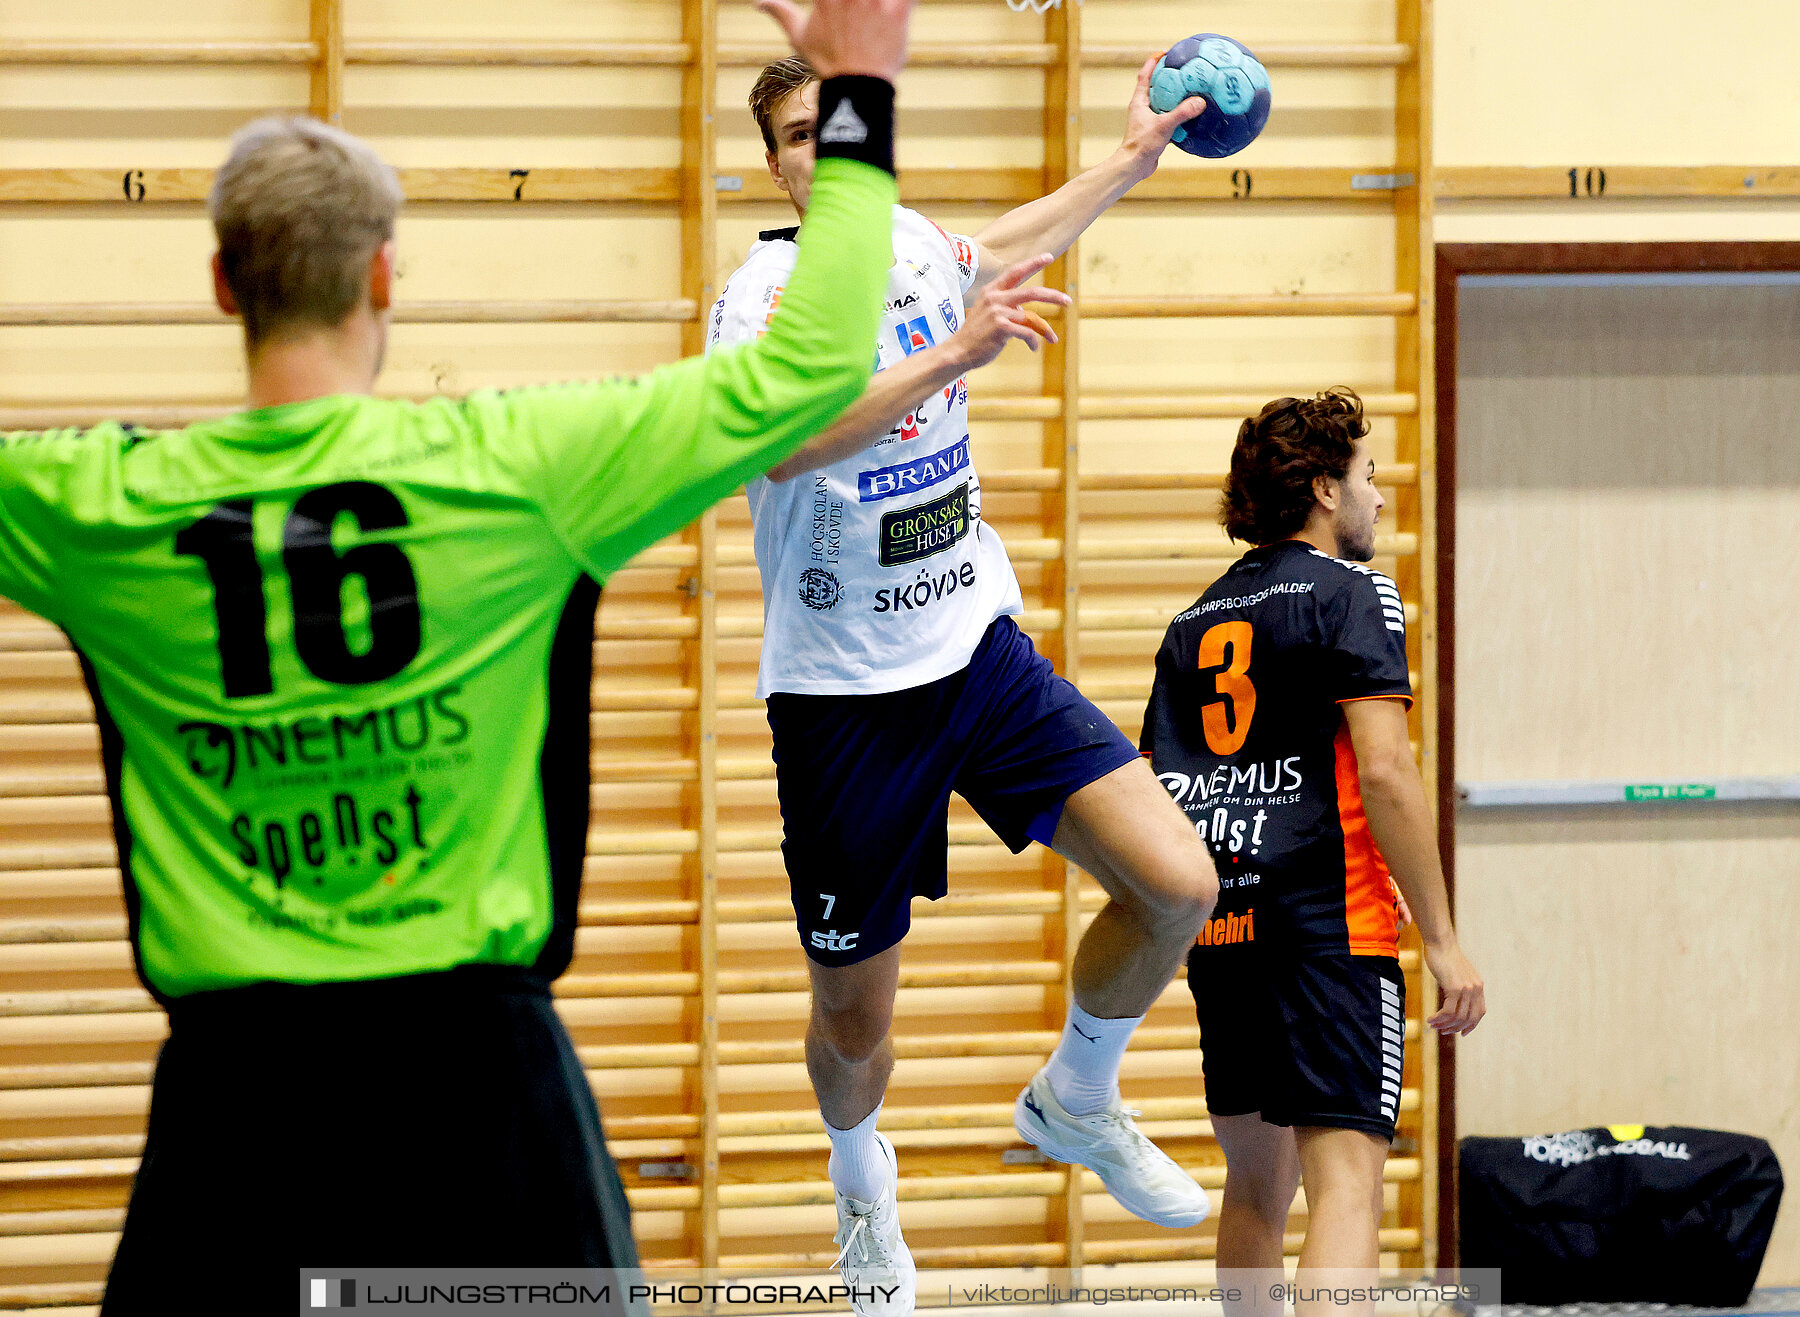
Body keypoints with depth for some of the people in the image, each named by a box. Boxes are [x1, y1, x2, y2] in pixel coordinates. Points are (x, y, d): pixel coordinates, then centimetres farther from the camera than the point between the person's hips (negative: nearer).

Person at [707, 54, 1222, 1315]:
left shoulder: (918, 243, 2)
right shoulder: (764, 292, -16)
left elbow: (997, 253, 28)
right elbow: (780, 440, -37)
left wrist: (1133, 158, 29)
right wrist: (949, 356, -43)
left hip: (981, 652, 5)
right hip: (843, 692, -5)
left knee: (1178, 886, -11)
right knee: (855, 1020, 5)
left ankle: (1076, 1099, 17)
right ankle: (862, 1183, 40)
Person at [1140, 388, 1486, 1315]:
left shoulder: (1196, 622, 17)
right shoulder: (1351, 595, -3)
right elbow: (1384, 773, -13)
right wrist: (1443, 940, -11)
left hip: (1218, 928, 7)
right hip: (1328, 926, -7)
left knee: (1259, 1179, 20)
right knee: (1346, 1180, -15)